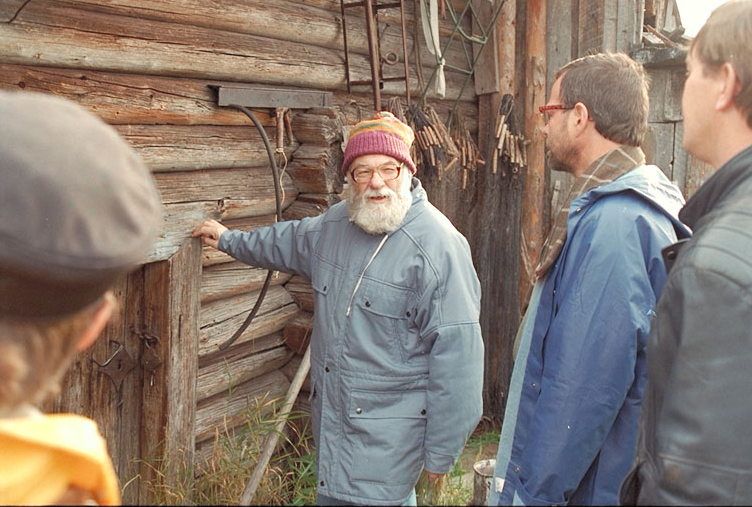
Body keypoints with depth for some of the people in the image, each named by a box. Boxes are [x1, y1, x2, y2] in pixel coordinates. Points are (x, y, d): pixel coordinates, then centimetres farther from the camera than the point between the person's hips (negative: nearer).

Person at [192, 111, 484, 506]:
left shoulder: (437, 245, -20)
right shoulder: (335, 223, 4)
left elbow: (456, 355, -20)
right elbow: (287, 242, 28)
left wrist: (442, 451, -16)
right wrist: (230, 240, 39)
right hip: (330, 412, 7)